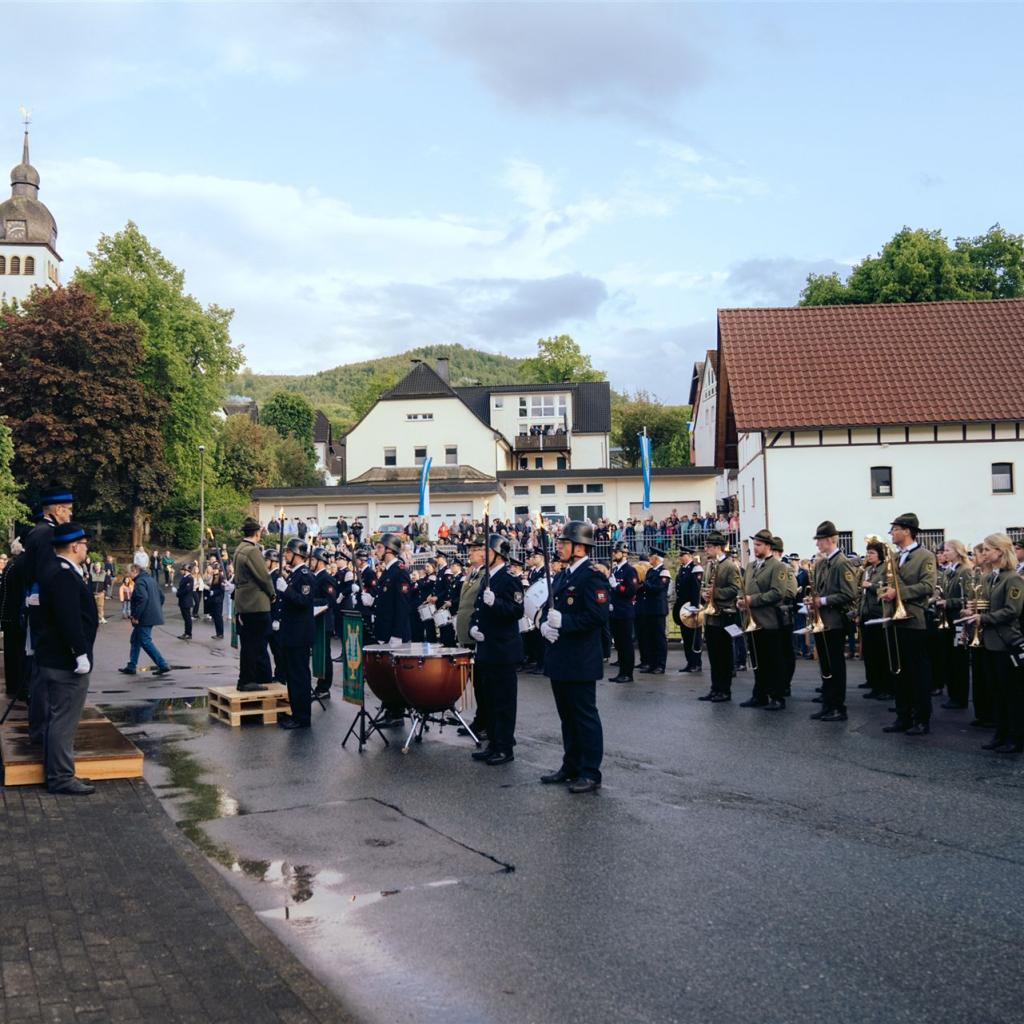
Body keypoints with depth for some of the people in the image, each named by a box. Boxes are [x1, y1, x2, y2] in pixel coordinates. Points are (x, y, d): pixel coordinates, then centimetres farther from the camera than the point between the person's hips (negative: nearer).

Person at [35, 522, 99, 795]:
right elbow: (69, 619, -26)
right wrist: (81, 654, -23)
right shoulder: (64, 575, -21)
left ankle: (55, 772, 26)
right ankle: (61, 778, 3)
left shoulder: (58, 571, 12)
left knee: (57, 718, 17)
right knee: (64, 720, -4)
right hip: (67, 661, -11)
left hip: (56, 659, 11)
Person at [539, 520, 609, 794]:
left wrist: (563, 622, -22)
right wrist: (545, 624, 0)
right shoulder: (562, 576, 14)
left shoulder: (592, 576, -14)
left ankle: (590, 773, 8)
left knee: (585, 717, 0)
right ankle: (571, 766, 27)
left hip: (580, 662, -9)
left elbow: (598, 615, -22)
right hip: (560, 659, 9)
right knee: (567, 717, 16)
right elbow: (551, 609, 21)